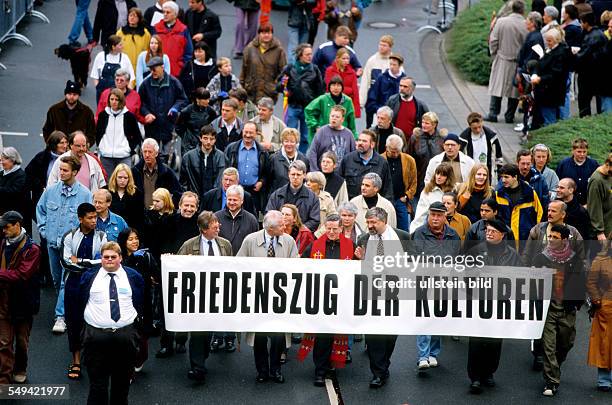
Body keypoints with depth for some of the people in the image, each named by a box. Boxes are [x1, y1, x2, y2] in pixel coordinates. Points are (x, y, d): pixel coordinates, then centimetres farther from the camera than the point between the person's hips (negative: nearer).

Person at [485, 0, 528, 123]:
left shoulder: (501, 21, -8)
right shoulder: (526, 26, -12)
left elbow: (493, 41, -3)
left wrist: (494, 55, 10)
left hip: (501, 61, 1)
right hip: (518, 63, -1)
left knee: (497, 87, 9)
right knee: (514, 89, 8)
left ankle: (493, 113, 7)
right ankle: (510, 116, 11)